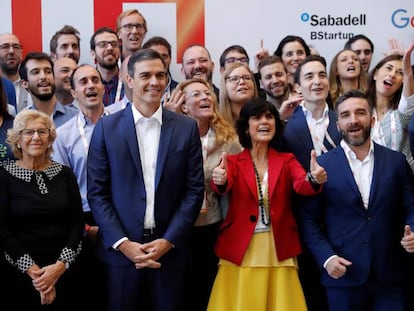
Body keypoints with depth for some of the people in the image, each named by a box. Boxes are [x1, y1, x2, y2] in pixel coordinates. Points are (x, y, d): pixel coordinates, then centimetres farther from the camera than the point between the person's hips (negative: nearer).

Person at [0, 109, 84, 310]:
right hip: (20, 274, -2)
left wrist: (61, 265, -10)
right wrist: (32, 270, -13)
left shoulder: (65, 174, 5)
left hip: (64, 272, 2)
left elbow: (78, 223, 2)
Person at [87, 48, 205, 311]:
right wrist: (122, 243, -9)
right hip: (120, 249, 0)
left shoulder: (187, 128, 3)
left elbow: (195, 190, 1)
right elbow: (97, 192, -1)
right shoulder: (107, 128, 1)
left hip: (170, 248, 1)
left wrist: (168, 241, -7)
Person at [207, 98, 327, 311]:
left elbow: (302, 186, -12)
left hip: (279, 252, 1)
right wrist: (219, 180, -41)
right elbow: (224, 186, -18)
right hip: (240, 252, -1)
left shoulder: (287, 160, 6)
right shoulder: (233, 162, 2)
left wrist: (314, 179, -35)